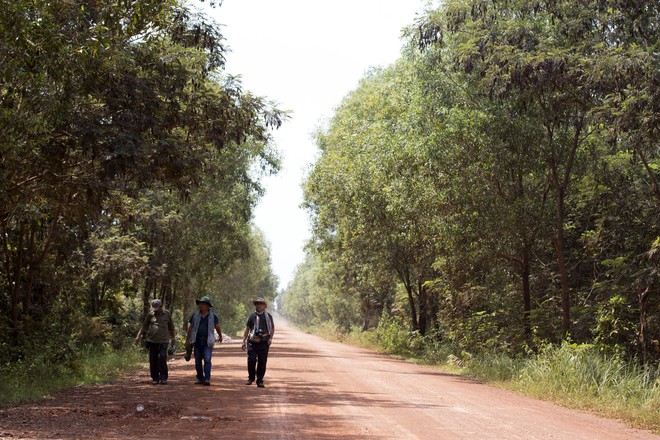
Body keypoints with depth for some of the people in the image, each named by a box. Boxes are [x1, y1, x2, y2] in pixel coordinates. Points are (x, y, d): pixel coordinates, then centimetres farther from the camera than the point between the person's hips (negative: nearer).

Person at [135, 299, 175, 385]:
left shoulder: (167, 314, 7)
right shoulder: (150, 314, 6)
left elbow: (171, 327, 16)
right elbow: (144, 326, 11)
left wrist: (173, 338, 16)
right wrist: (138, 336, 4)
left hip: (163, 341, -1)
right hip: (152, 341, 1)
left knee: (162, 360, -9)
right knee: (153, 361, 3)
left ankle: (163, 378, -1)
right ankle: (155, 378, 12)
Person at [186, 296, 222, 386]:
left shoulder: (213, 316, 1)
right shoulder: (195, 315, 7)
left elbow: (217, 327, 15)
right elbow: (190, 327, 13)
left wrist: (220, 337, 28)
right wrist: (187, 339, 14)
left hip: (208, 342, -3)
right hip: (197, 341, 3)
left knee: (207, 360, -14)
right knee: (198, 361, 7)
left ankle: (207, 379, -16)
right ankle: (200, 379, 17)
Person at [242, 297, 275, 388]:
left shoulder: (268, 316, 7)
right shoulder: (252, 316, 8)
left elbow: (272, 328, 14)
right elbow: (247, 329, 12)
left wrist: (270, 338, -1)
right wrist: (244, 341, 7)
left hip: (264, 343, 0)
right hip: (252, 342, 0)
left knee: (262, 363, 0)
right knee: (251, 360, -8)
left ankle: (260, 381, 11)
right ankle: (251, 378, 13)